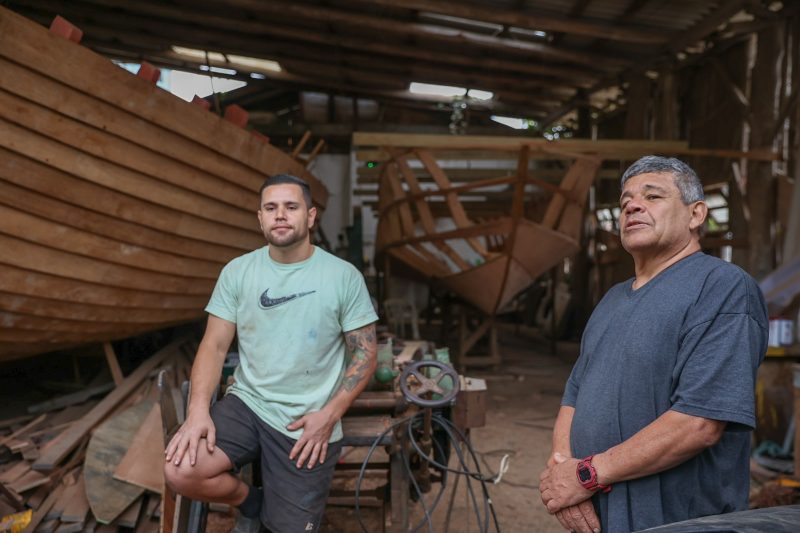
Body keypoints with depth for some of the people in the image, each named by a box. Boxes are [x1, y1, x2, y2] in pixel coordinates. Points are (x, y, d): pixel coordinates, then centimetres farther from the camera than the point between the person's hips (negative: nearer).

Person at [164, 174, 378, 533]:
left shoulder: (344, 276, -7)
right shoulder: (237, 271, 1)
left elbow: (365, 353, -3)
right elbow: (214, 345, 0)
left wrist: (329, 415, -14)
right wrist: (198, 410, -16)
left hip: (308, 422, -2)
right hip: (246, 403, 2)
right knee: (180, 472, -21)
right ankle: (249, 500, 11)